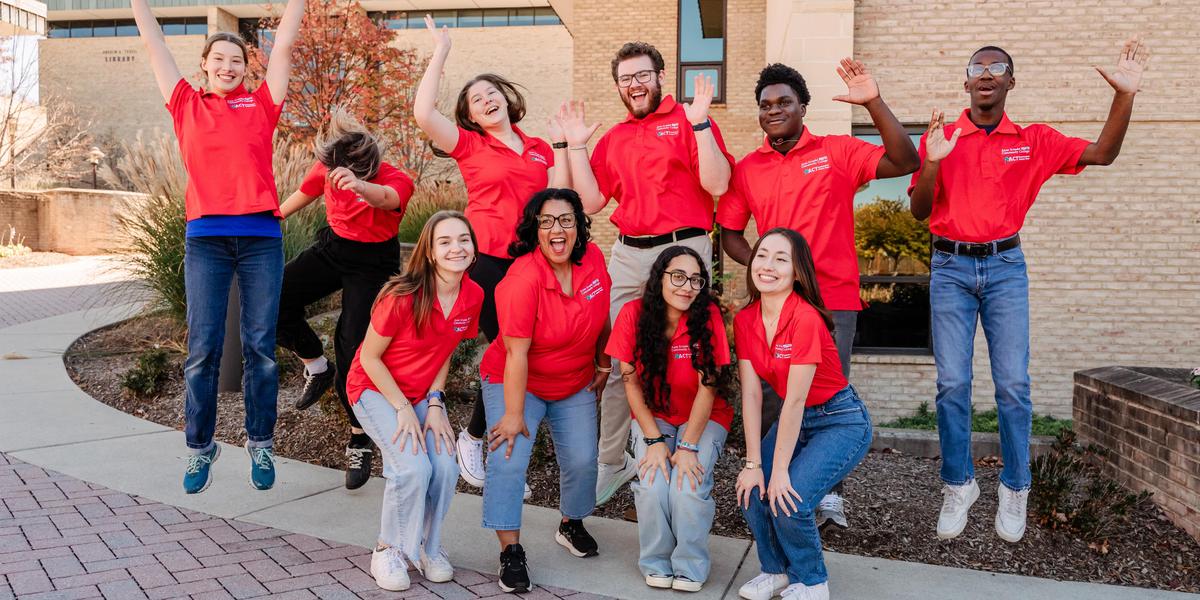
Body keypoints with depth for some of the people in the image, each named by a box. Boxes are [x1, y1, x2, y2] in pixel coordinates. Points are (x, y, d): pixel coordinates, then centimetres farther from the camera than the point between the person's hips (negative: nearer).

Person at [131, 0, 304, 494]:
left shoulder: (260, 105, 11)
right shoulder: (187, 106, 13)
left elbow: (284, 44, 13)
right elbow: (154, 44, 18)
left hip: (261, 236, 0)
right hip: (206, 238, 0)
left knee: (260, 346, 2)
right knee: (203, 348, 1)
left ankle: (260, 443, 14)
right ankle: (200, 447, 13)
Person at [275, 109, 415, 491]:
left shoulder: (396, 180, -25)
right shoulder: (327, 168, -10)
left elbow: (385, 198, -51)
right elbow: (303, 196, 11)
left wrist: (358, 185, -73)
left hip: (373, 262, -5)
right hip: (331, 247, 5)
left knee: (352, 351, -13)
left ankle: (360, 442, 4)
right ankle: (318, 369, 12)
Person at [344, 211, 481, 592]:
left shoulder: (473, 296, -12)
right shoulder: (402, 297, -28)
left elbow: (445, 352, 2)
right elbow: (370, 357, -17)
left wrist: (434, 403, -8)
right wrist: (403, 409, -18)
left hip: (424, 393, 5)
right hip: (376, 388, -5)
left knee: (446, 468, -14)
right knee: (413, 468, -23)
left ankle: (426, 546, 13)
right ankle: (389, 549, 4)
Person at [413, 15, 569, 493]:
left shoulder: (540, 150, 16)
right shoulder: (470, 145, 4)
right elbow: (423, 113, -11)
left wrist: (562, 144, 5)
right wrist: (440, 53, -4)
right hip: (487, 259, -4)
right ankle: (473, 436, 17)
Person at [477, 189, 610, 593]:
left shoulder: (593, 259, -11)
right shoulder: (523, 279, -27)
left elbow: (601, 315, 7)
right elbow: (516, 353, -26)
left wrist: (602, 362, 13)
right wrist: (514, 414, -24)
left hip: (576, 385, 5)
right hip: (516, 383, -4)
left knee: (582, 461, 0)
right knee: (508, 460, -16)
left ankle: (571, 525, 29)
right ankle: (510, 551, -2)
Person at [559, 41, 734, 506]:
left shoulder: (688, 121, 1)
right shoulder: (613, 139, 17)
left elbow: (717, 184, -10)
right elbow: (591, 201, 13)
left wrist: (699, 124, -16)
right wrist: (576, 146, 9)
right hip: (627, 255, 5)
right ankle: (612, 461, 21)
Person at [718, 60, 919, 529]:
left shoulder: (838, 152, 2)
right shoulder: (747, 169, 9)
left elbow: (905, 162, -9)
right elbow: (729, 232, 14)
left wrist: (874, 104, -17)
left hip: (834, 300, -2)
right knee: (770, 400, 3)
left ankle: (829, 491, 18)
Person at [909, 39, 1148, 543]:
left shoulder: (1034, 141, 8)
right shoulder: (941, 137, 4)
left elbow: (1102, 154, 0)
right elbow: (919, 212, -2)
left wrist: (1124, 94, -12)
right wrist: (932, 162, -19)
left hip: (1005, 266, 1)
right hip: (950, 266, -1)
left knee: (1013, 383, -2)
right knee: (952, 383, -2)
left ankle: (1014, 490, 14)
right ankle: (958, 486, 12)